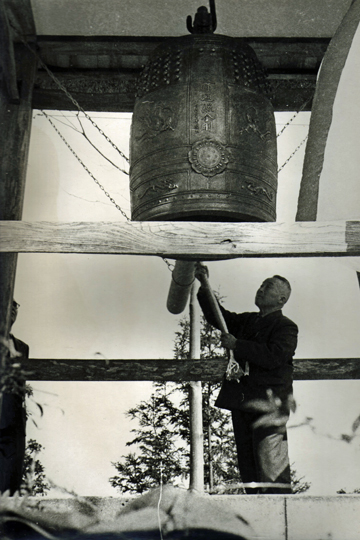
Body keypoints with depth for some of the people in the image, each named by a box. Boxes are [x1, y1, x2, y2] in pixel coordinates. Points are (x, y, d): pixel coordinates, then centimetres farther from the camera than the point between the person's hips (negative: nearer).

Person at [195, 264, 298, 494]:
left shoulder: (286, 327, -1)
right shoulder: (248, 321, 20)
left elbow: (274, 356, -16)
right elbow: (218, 317, 21)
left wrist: (237, 345, -14)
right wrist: (204, 286, 10)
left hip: (269, 402, -7)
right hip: (241, 401, 7)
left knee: (271, 465, -9)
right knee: (247, 462, 10)